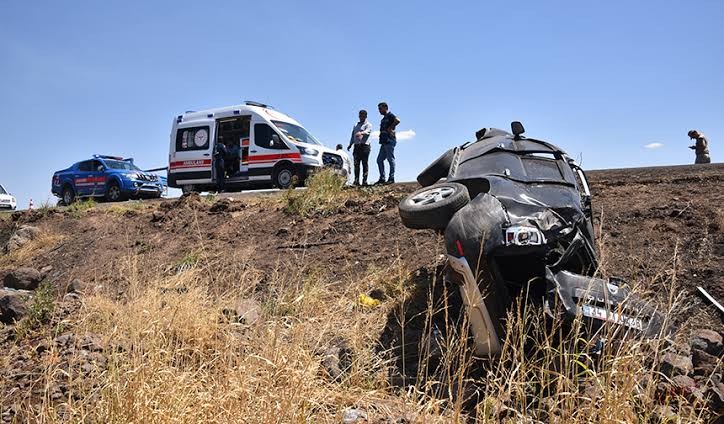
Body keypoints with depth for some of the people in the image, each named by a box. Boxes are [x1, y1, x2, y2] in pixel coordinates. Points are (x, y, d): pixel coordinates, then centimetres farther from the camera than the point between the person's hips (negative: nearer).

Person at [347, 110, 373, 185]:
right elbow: (352, 136, 27)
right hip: (356, 146, 5)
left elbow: (367, 131, -17)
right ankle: (356, 180, -4)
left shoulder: (368, 125, 5)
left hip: (365, 145, -5)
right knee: (356, 164, -2)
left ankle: (364, 180, -9)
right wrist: (350, 144, 14)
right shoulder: (356, 125, 25)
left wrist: (361, 133, -38)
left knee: (365, 163, -8)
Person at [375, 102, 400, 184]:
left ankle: (391, 178, -5)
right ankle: (382, 178, 10)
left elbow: (397, 120, -24)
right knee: (379, 160, 8)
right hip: (384, 142, 10)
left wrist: (390, 128, -18)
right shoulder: (384, 118, 23)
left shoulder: (390, 115, -5)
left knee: (390, 159, -7)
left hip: (389, 141, -10)